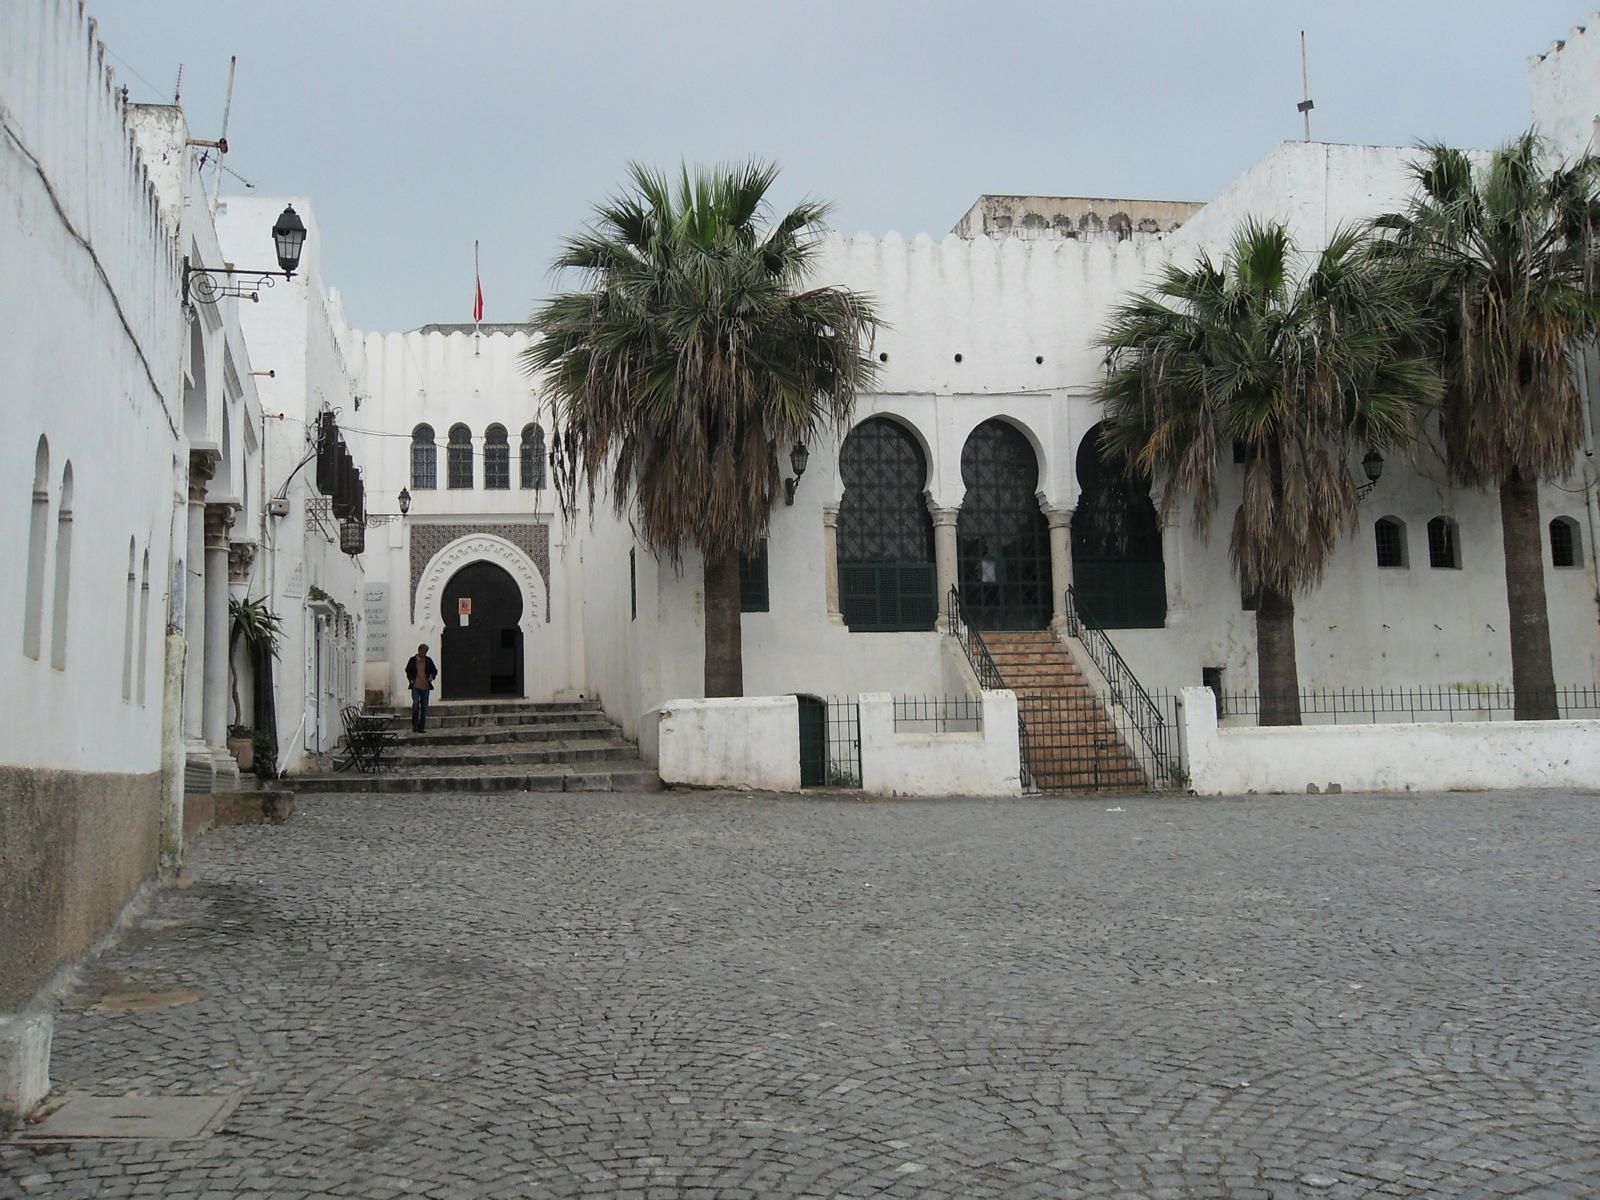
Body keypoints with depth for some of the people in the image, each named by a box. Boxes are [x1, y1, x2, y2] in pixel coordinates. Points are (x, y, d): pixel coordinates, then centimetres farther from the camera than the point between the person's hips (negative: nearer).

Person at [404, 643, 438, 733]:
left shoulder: (428, 660, 6)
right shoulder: (412, 660, 3)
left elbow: (435, 670, 13)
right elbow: (408, 670, 13)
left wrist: (432, 677, -8)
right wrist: (410, 679, -1)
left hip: (425, 687, 3)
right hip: (415, 686, -2)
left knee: (424, 708, 4)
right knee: (415, 704, -18)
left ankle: (421, 727, 12)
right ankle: (414, 725, -1)